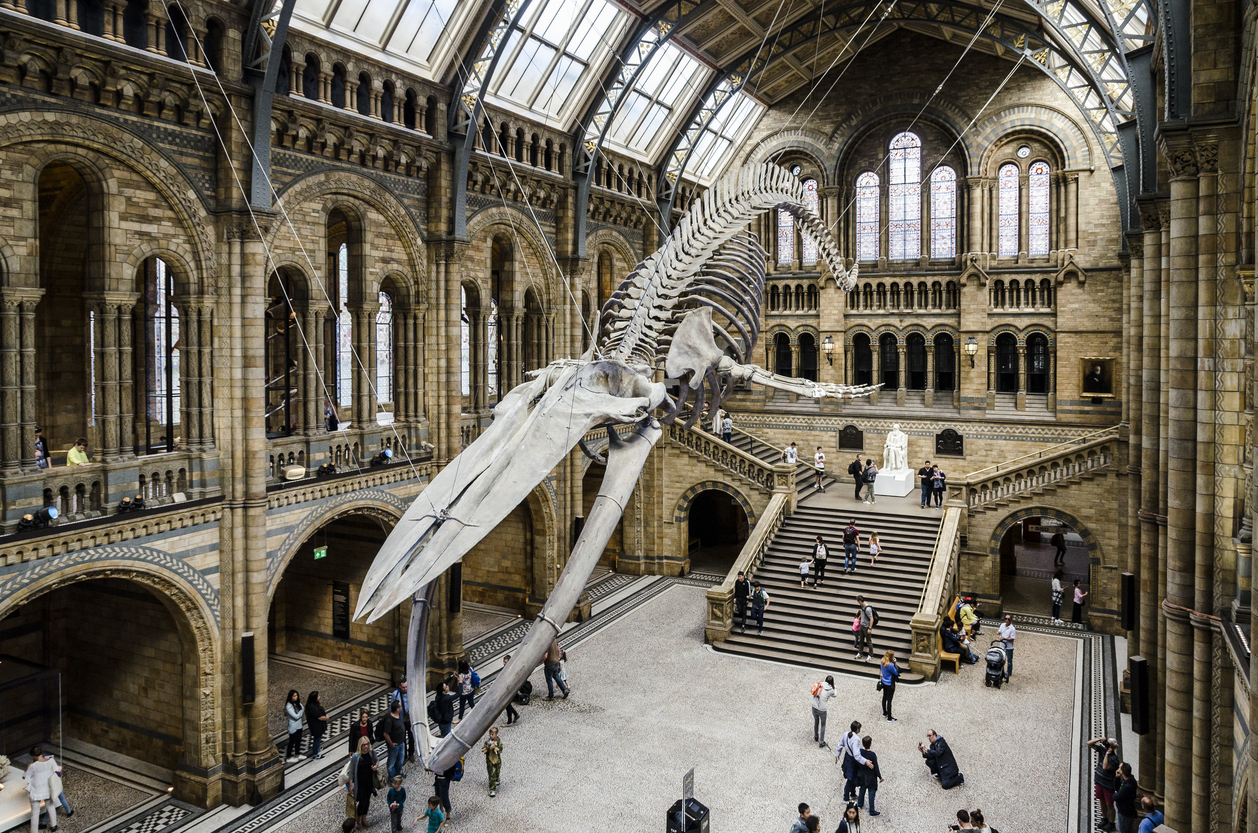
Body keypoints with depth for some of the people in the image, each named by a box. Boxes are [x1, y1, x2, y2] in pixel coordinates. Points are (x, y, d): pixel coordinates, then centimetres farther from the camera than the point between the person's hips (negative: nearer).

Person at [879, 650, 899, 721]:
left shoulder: (883, 662, -6)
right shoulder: (890, 665, -31)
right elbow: (896, 673, -19)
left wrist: (893, 663, -10)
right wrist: (894, 663, -19)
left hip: (884, 683, 8)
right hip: (890, 685, -8)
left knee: (884, 698, 22)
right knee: (889, 700, 3)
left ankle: (884, 713, 40)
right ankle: (889, 718, 14)